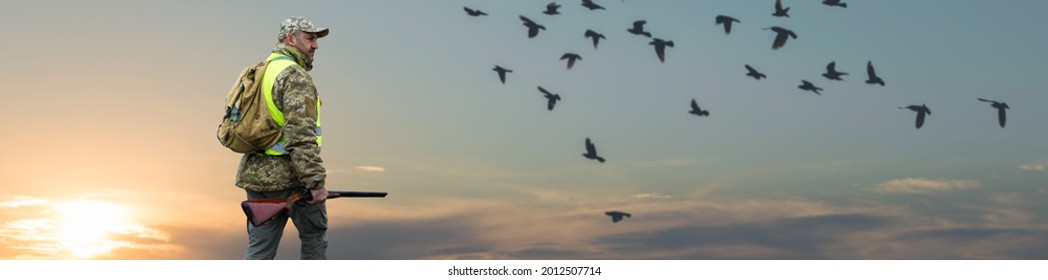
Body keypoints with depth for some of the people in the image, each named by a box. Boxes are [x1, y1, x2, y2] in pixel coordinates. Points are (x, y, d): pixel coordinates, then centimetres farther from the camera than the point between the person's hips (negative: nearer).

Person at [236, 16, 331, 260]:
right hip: (289, 176, -8)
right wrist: (316, 182, -24)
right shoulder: (296, 76, -13)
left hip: (256, 175, 8)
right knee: (314, 235, 11)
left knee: (259, 248, 6)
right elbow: (301, 135, -23)